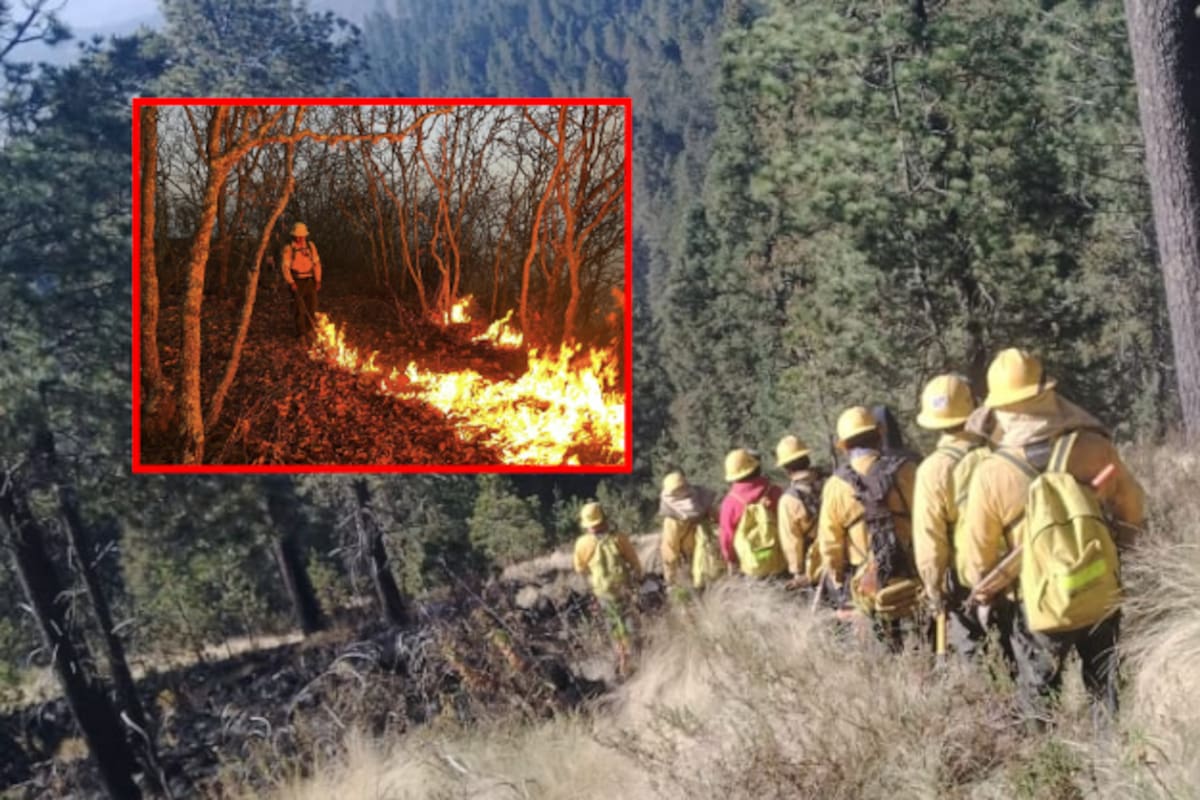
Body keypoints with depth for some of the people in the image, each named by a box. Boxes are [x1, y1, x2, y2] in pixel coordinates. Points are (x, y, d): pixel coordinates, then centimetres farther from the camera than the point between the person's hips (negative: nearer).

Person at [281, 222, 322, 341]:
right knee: (300, 308, -7)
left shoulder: (310, 246, 5)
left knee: (312, 306, 4)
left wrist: (318, 280, 3)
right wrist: (291, 282, -17)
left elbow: (316, 263, 8)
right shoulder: (289, 248, -7)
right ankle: (301, 333, 2)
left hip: (310, 280, 4)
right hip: (297, 281, -4)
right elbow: (285, 266, -9)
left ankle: (310, 330, 21)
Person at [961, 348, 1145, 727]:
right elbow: (1131, 507, 5)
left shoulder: (990, 473, -15)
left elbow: (980, 553, -5)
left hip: (1040, 609, -1)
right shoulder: (1092, 448, -12)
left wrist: (988, 595, 14)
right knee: (1107, 695, 17)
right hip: (1102, 599, 2)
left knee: (1038, 702, 15)